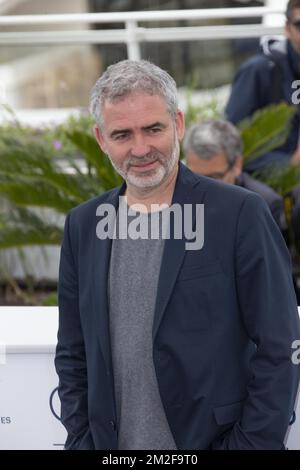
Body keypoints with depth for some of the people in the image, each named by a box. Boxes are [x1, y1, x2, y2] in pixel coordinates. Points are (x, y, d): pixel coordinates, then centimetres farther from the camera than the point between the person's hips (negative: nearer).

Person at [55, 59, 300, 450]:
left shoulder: (241, 214, -9)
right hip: (112, 444, 4)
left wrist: (251, 444, -13)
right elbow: (73, 354, 10)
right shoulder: (83, 225, 5)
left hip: (214, 440, -3)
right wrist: (82, 440, 1)